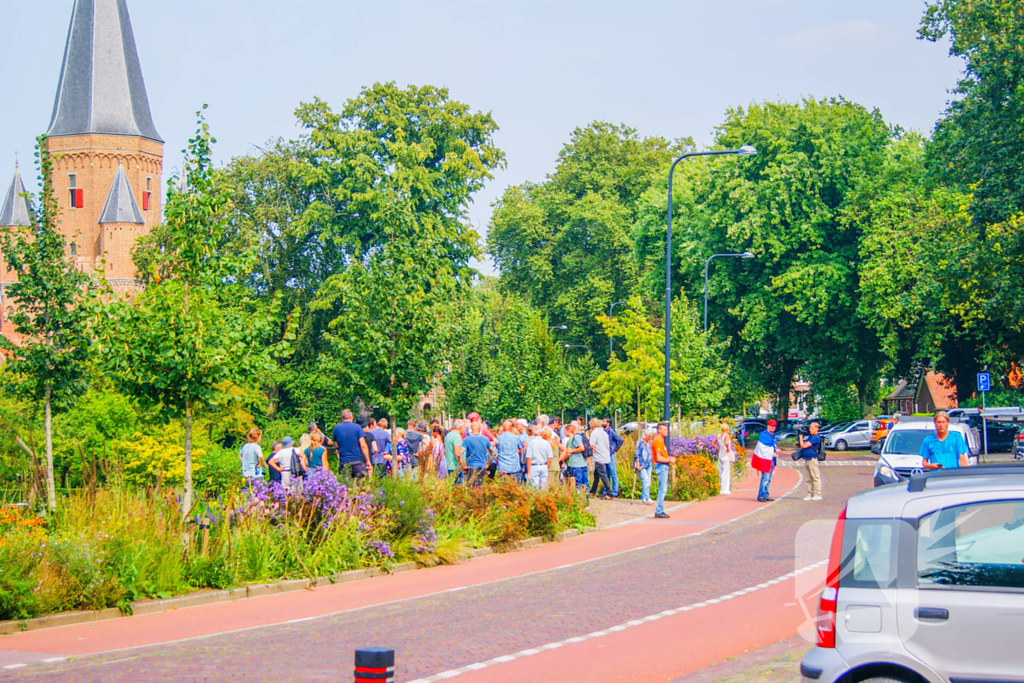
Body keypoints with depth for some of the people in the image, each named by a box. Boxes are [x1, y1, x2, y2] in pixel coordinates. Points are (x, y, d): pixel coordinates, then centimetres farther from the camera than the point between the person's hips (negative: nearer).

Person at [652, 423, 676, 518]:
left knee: (663, 489, 14)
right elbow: (658, 458, -22)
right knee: (662, 489, -9)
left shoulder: (661, 440, 17)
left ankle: (660, 511, 19)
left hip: (664, 467, 11)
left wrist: (669, 457, 12)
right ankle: (659, 512, -8)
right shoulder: (658, 440, -16)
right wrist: (669, 460, -11)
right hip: (661, 466, -11)